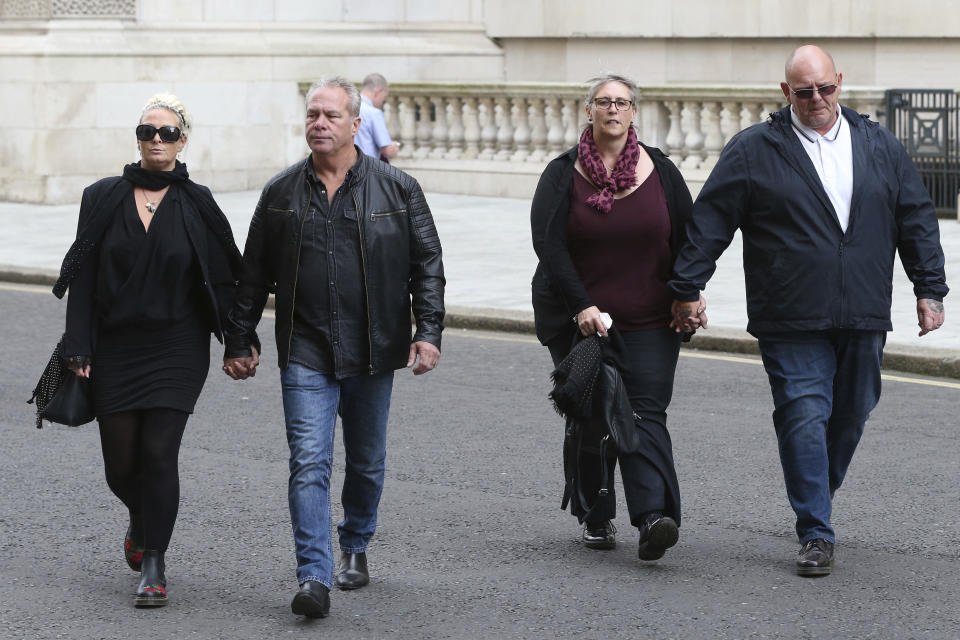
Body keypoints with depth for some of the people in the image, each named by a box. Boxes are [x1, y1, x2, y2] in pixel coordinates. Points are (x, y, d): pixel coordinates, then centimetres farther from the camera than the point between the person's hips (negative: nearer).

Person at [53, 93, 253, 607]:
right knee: (120, 462, 5)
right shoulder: (104, 198, 2)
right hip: (116, 349, 2)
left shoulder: (196, 204, 1)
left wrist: (240, 341, 2)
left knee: (159, 453, -10)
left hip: (177, 349, -1)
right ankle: (141, 519, 38)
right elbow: (83, 277, 1)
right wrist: (78, 348, -4)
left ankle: (153, 565, -4)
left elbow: (224, 275, 6)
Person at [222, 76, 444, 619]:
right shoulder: (281, 193, 6)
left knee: (367, 463, 14)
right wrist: (239, 343, 11)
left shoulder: (397, 188, 1)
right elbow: (254, 275, 12)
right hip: (305, 353, 0)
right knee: (309, 462, -11)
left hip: (373, 351, 0)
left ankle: (355, 547, 37)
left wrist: (428, 332, -7)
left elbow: (427, 264, 2)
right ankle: (315, 578, -14)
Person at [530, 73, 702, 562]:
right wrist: (581, 306, -17)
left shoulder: (660, 172, 6)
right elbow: (548, 244, -9)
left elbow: (687, 240, 10)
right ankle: (596, 520, 16)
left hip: (649, 323, 0)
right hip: (579, 320, 0)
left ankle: (652, 517, -22)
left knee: (646, 412, -11)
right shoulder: (563, 174, 0)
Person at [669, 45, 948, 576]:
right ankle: (815, 535, -3)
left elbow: (916, 219, 14)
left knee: (850, 418, 10)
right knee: (804, 419, -8)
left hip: (863, 318, 3)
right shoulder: (753, 150, 1)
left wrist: (930, 289, 10)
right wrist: (686, 288, -1)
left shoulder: (880, 147, 10)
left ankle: (817, 503, 32)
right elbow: (708, 222, 2)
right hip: (791, 322, -3)